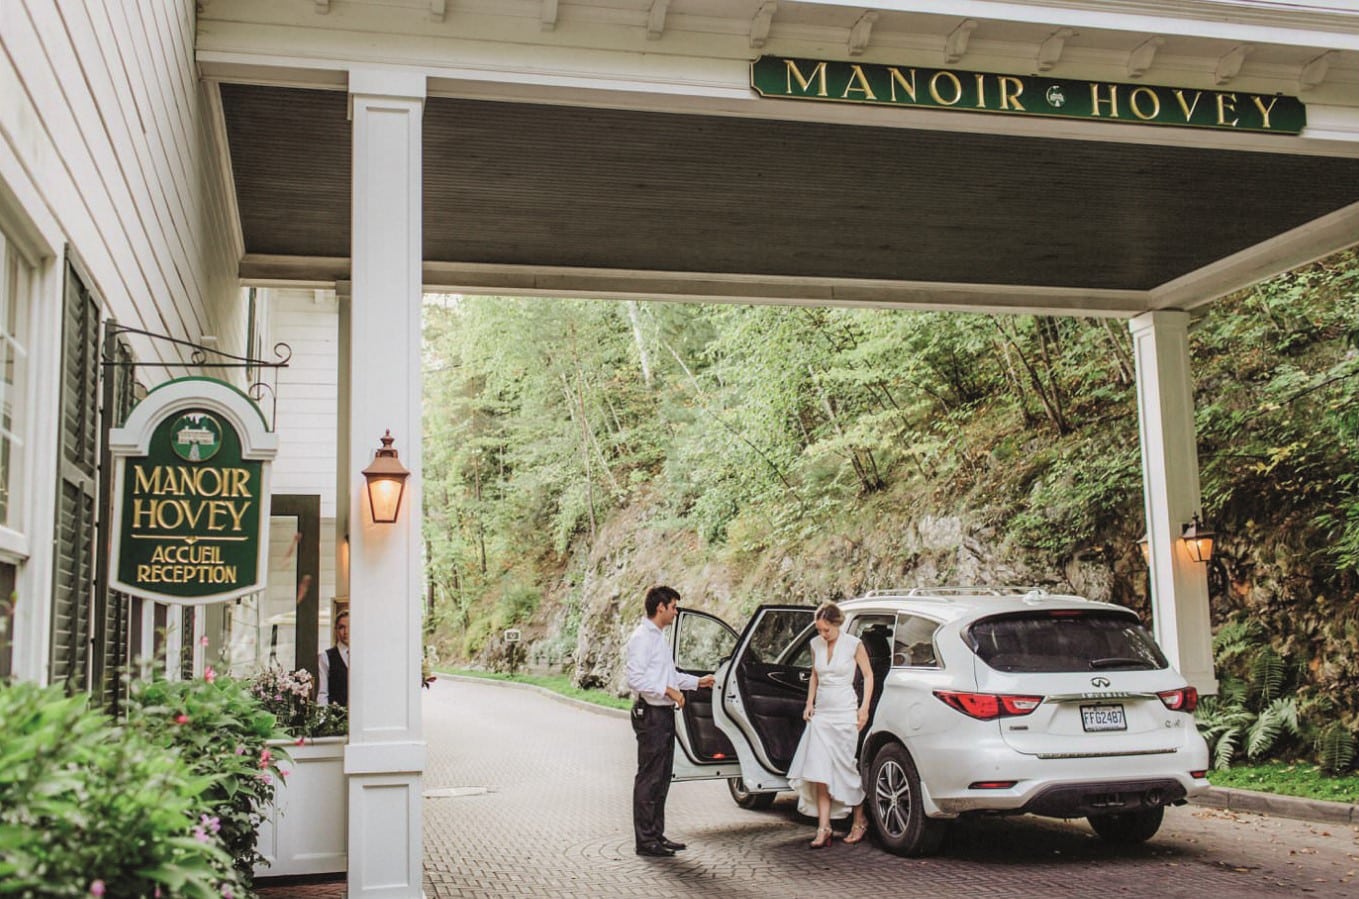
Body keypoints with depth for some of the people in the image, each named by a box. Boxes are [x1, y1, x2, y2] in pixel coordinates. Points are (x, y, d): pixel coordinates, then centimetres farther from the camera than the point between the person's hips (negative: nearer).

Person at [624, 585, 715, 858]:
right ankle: (645, 840, 0)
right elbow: (635, 679, -23)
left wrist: (697, 682, 23)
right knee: (648, 778, -5)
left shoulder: (659, 637, 18)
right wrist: (668, 691, -22)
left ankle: (656, 834, 22)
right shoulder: (642, 637, -14)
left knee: (661, 779, 14)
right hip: (651, 715, -10)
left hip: (665, 713, 10)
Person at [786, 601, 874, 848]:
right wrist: (809, 703, 10)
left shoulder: (853, 644, -7)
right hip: (821, 712, 4)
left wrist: (864, 707, -5)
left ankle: (859, 821, 20)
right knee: (820, 770, -5)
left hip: (844, 712, -4)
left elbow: (868, 675, 2)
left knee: (844, 768, 0)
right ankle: (823, 828, -6)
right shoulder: (816, 644, 6)